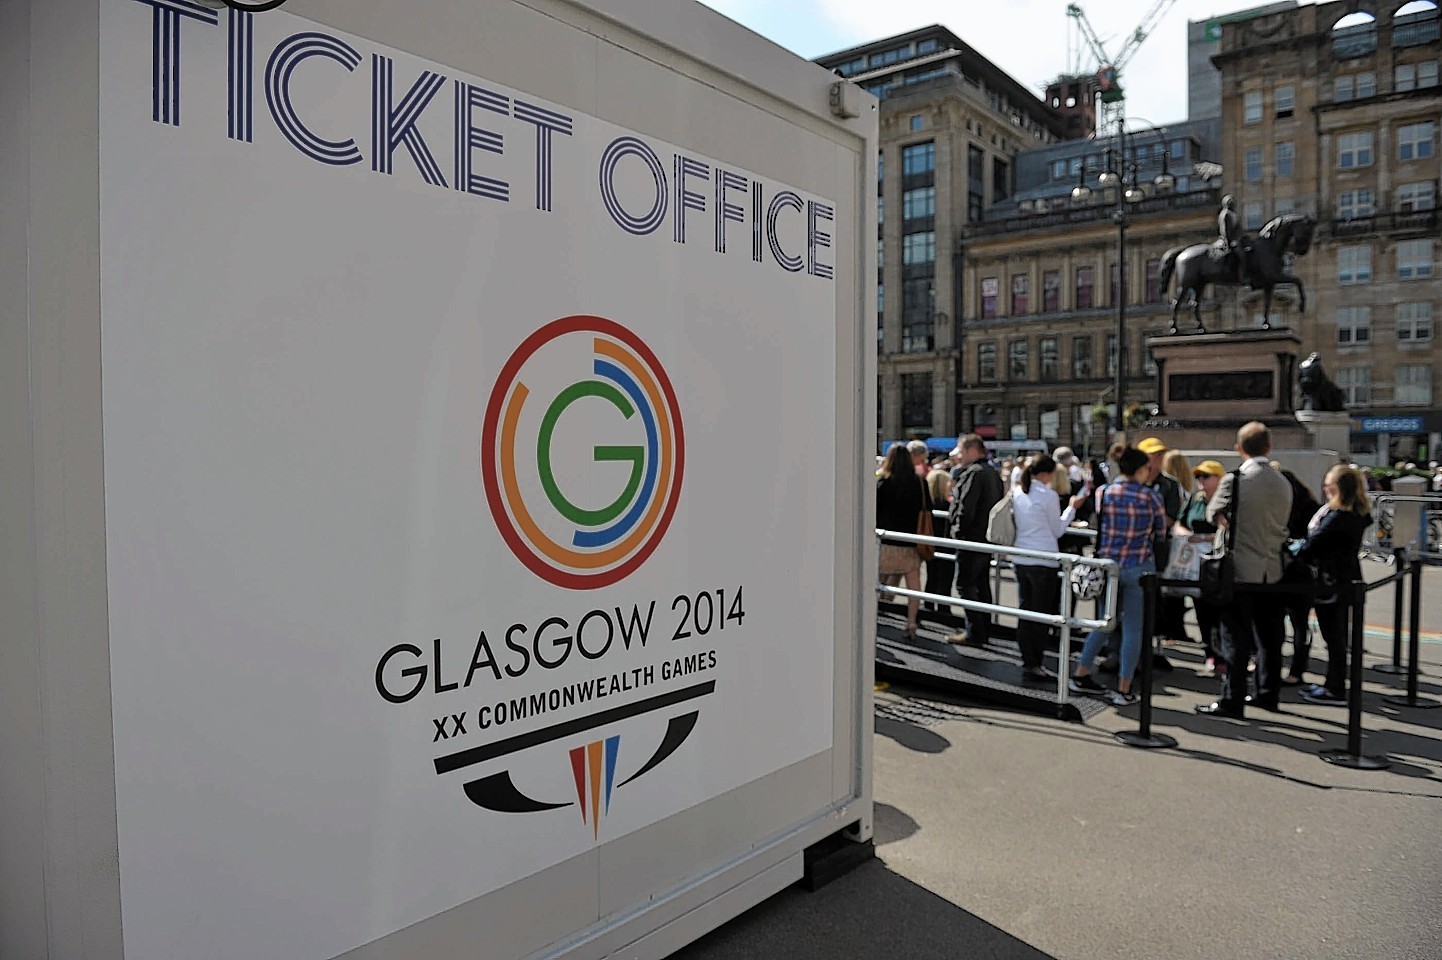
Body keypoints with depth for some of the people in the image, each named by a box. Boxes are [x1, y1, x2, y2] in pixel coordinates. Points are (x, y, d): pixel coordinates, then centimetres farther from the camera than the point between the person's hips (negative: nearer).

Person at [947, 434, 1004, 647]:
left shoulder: (973, 473, -17)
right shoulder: (993, 473, 14)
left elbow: (965, 506, -23)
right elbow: (999, 503, 20)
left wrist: (958, 530, -11)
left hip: (971, 537, -10)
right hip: (988, 537, 10)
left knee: (966, 585, -4)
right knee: (982, 584, 15)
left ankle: (974, 633, -3)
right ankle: (984, 630, 23)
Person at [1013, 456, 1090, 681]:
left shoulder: (1018, 493, 6)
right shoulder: (1049, 495, -12)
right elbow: (1057, 530, -2)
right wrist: (1072, 507, 8)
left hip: (1021, 559, 6)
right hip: (1043, 562, -6)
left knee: (1025, 612, 11)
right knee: (1042, 614, 2)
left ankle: (1028, 662, 15)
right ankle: (1035, 665, 4)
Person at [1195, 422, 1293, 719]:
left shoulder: (1234, 480, -13)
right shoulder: (1283, 483, 3)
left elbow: (1213, 514, 0)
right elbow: (1283, 525, 11)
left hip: (1239, 569, -5)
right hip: (1271, 570, 5)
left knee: (1236, 639, -1)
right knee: (1268, 636, 15)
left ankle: (1231, 701, 3)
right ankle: (1268, 694, 26)